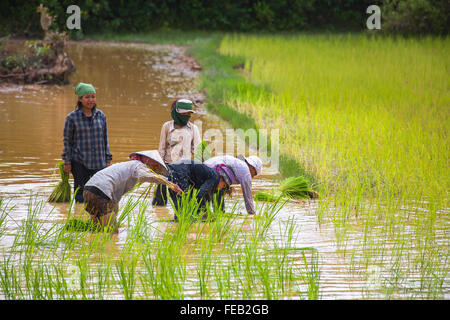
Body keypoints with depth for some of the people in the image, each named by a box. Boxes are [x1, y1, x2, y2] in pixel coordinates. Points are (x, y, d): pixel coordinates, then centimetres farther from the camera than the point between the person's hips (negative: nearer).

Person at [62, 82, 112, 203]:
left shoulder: (101, 115, 7)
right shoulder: (72, 117, -4)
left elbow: (105, 138, 13)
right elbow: (67, 140, 1)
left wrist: (107, 160, 11)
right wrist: (67, 162, -2)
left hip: (98, 162, 3)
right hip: (80, 162, -3)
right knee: (81, 192, 0)